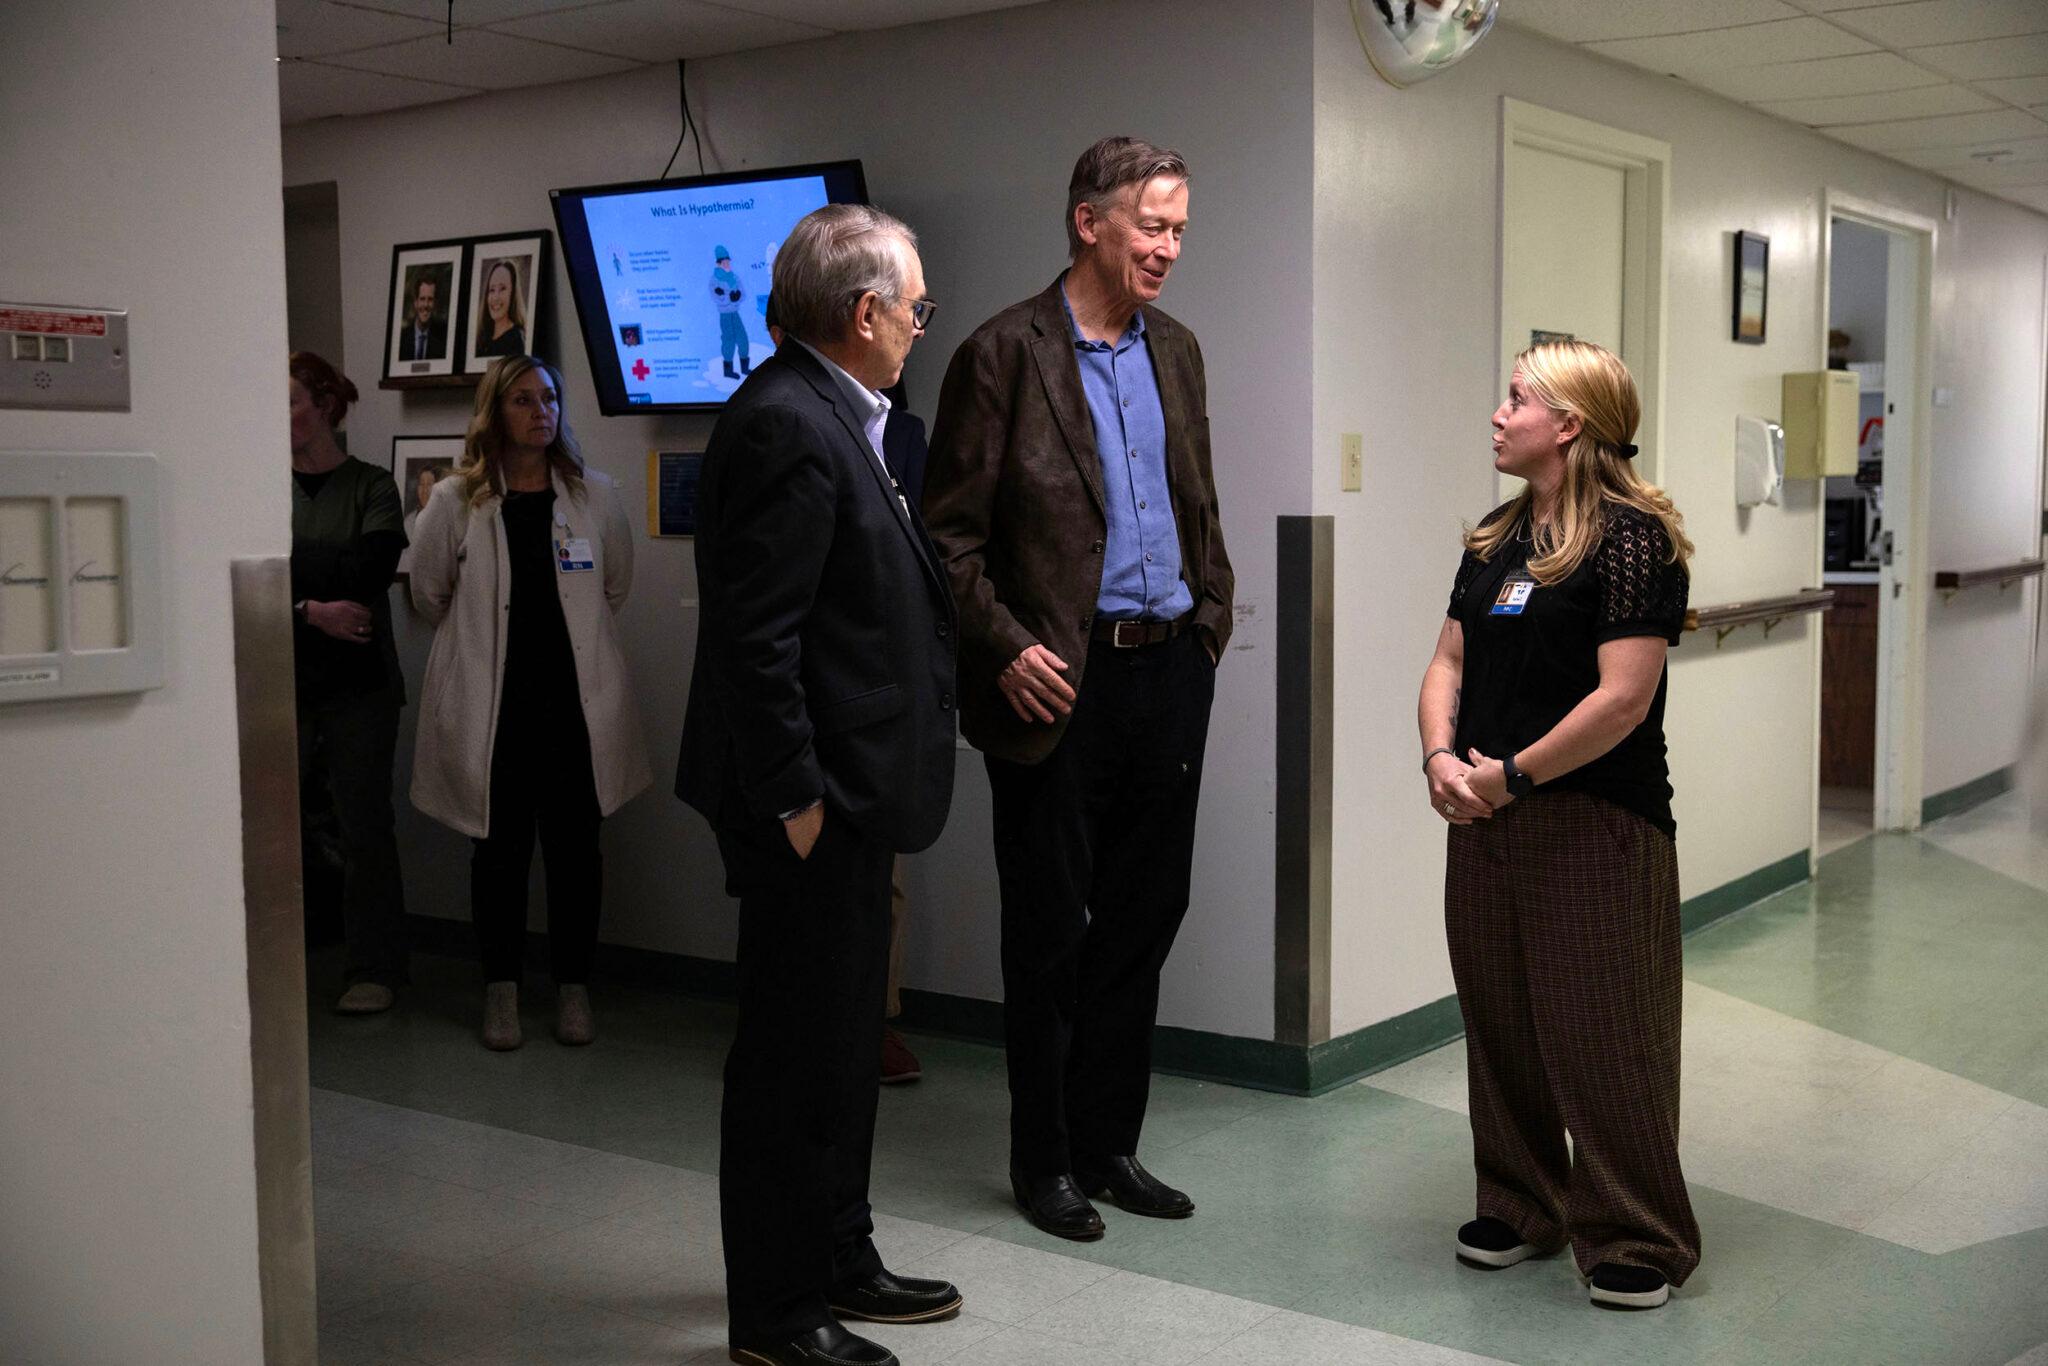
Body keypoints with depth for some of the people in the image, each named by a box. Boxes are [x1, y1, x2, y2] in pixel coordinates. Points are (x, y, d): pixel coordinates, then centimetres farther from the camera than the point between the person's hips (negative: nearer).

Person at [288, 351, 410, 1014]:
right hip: (280, 681, 1)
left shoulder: (371, 488, 2)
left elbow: (364, 571, -13)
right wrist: (311, 611, -15)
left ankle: (375, 969, 15)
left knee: (364, 824, 4)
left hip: (358, 684, -1)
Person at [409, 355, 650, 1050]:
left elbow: (616, 587, 16)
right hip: (492, 703, -1)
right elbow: (429, 594, 9)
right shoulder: (455, 501, -3)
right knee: (499, 849, 7)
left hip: (578, 700, 1)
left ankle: (573, 985, 19)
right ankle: (500, 987, 20)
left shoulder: (594, 496, 2)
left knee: (574, 848, 6)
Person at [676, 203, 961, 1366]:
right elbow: (756, 639, -23)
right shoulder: (789, 428, -20)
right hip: (811, 797, -10)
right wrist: (794, 798, -20)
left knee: (843, 1037, 19)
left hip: (847, 790, 10)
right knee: (796, 1050, 1)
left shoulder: (828, 414, 12)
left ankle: (839, 1261, 34)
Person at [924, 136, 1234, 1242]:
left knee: (1143, 916, 12)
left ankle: (1107, 1142, 26)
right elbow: (950, 533, -8)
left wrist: (1211, 620, 12)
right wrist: (1005, 648, -15)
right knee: (1049, 929, 5)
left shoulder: (1175, 351, 13)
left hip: (1169, 670, 6)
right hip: (1061, 681, -6)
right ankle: (1042, 1159, 19)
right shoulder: (1005, 353, -8)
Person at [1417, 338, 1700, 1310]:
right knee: (1499, 1027, 14)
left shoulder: (1632, 537, -12)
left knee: (1602, 1037, -1)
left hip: (1595, 823, -7)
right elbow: (1450, 662, 13)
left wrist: (1514, 773, -15)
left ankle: (1637, 1243, 13)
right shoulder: (1494, 540, 12)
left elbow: (1623, 695, -18)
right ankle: (1519, 1207, 30)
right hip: (1485, 824, 7)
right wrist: (1441, 757, -6)